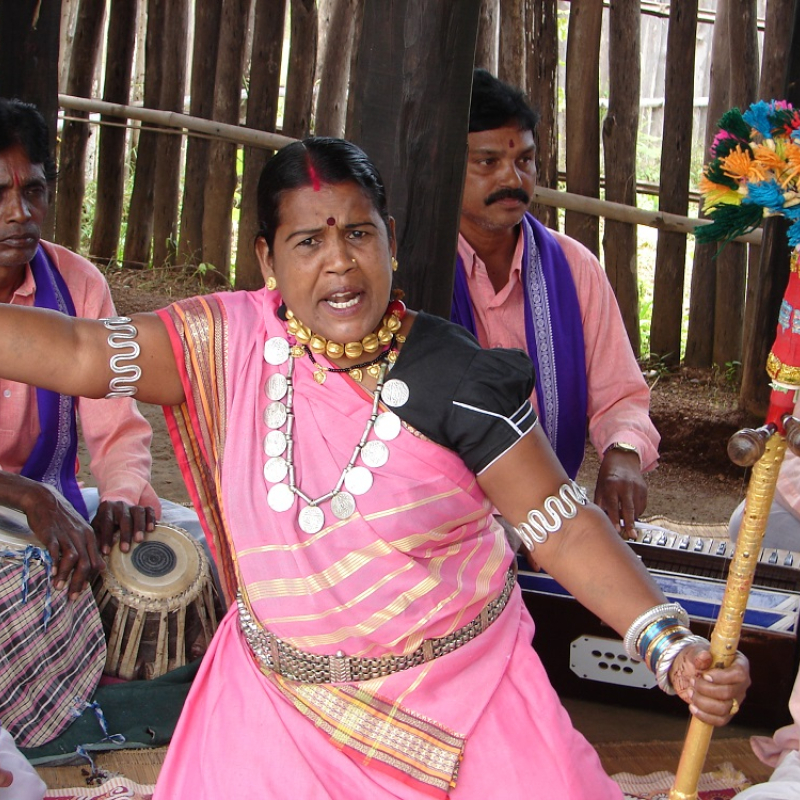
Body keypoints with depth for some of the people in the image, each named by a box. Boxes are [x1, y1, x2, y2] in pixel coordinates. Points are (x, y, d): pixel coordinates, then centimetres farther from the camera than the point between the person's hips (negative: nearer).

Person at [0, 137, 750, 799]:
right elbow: (78, 352, -9)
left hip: (457, 698, -2)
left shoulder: (455, 378, -13)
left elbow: (564, 526, -12)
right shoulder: (234, 343, -4)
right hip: (279, 702, 2)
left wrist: (672, 648, -21)